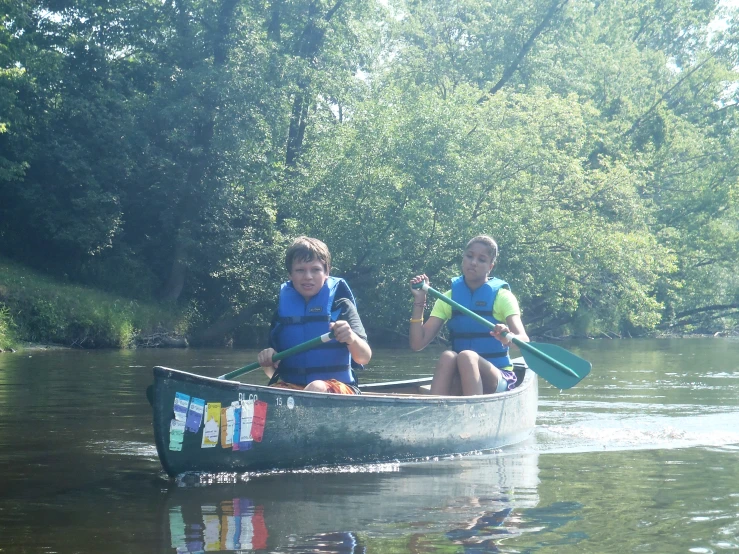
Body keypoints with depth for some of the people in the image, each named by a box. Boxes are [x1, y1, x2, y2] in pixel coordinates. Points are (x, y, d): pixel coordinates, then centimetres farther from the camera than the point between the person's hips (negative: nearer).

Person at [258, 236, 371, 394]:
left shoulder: (341, 306, 3)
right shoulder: (284, 309, 11)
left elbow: (364, 358, -8)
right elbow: (273, 373, 16)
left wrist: (352, 338, -30)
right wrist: (267, 362, -8)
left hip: (336, 388, -1)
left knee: (317, 388, -35)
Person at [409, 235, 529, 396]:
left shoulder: (502, 296, -1)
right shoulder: (449, 298, 8)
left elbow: (525, 342, -17)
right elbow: (418, 344, 1)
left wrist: (509, 338, -40)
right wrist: (419, 301, -7)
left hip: (498, 381, -3)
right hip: (458, 380, 3)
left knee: (467, 356, -32)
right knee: (447, 356, -29)